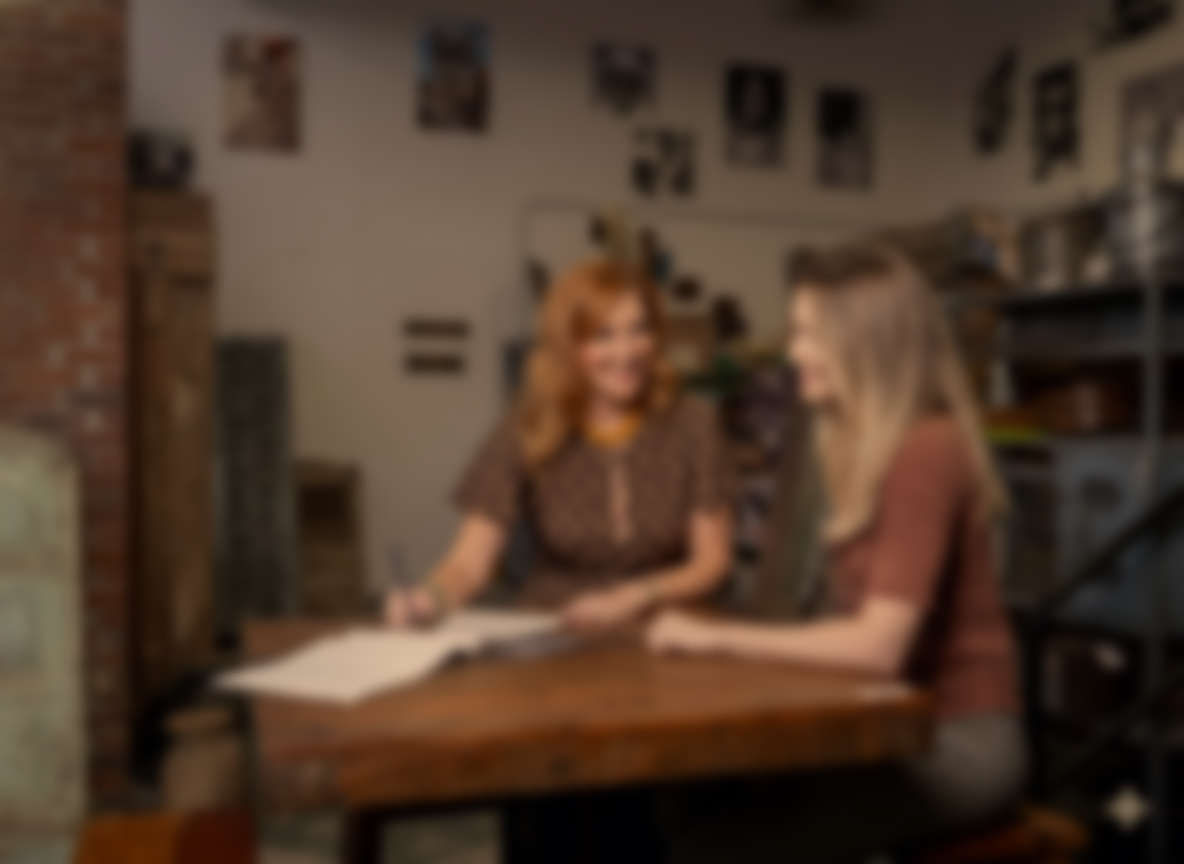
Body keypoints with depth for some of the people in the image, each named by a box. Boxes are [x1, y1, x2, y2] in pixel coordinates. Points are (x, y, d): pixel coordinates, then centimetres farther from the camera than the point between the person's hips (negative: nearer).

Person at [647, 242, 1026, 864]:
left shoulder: (926, 450, -18)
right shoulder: (864, 448, 10)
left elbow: (879, 645, -23)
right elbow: (853, 622, 8)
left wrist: (719, 638, -16)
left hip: (956, 743, -7)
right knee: (687, 810, -11)